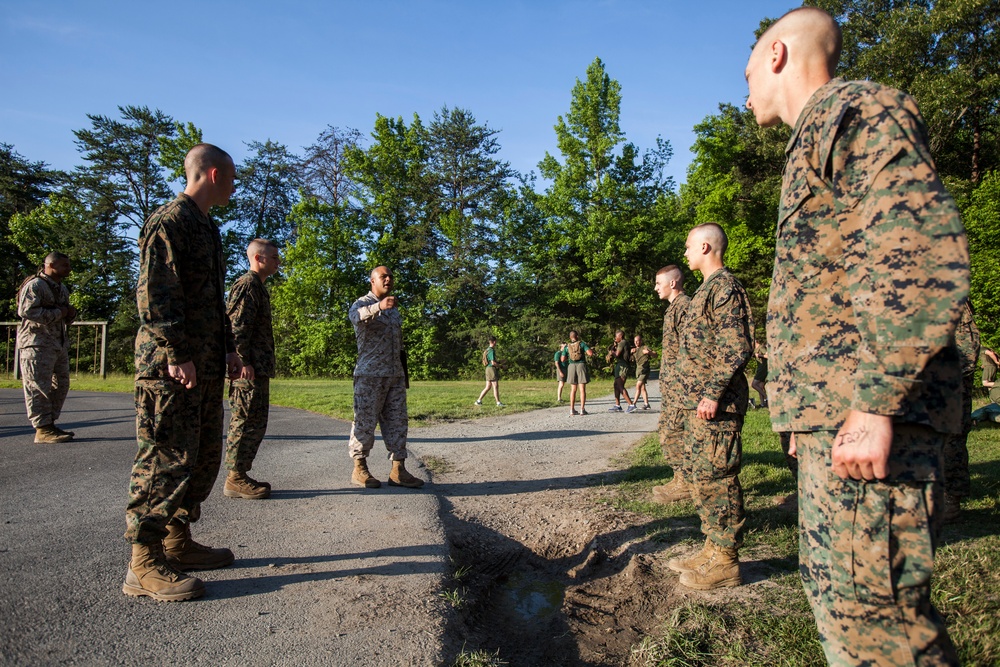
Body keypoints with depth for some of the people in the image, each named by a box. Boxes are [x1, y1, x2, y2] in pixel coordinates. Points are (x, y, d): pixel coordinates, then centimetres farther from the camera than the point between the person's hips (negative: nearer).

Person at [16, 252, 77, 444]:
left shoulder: (62, 289, 20)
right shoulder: (34, 286, -8)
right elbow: (27, 311, -22)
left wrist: (71, 314, 7)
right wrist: (59, 313, -16)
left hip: (60, 344, 9)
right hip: (37, 344, -9)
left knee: (60, 385, 11)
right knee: (39, 387, -7)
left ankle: (50, 424, 20)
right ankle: (43, 430, -6)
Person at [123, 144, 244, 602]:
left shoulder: (205, 227, 21)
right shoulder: (168, 222, -9)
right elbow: (153, 293, -18)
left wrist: (228, 348, 20)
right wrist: (176, 354, -22)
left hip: (206, 366, 10)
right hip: (172, 366, -10)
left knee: (204, 456, 13)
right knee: (166, 458, -6)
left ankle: (178, 542, 25)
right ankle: (144, 565, 3)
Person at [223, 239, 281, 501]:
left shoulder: (258, 287, 22)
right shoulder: (247, 284, -9)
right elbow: (236, 325, -18)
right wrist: (244, 361, -21)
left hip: (259, 368, 10)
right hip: (249, 369, -10)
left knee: (255, 423, 13)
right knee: (246, 421, -5)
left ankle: (240, 475, 20)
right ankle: (235, 479, 2)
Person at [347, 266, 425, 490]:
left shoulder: (394, 309, 19)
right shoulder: (362, 303, -3)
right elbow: (356, 316, -29)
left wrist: (404, 374, 18)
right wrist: (379, 307, -50)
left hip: (395, 375, 7)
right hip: (369, 375, -7)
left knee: (397, 421, 5)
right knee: (365, 421, -2)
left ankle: (398, 470, 9)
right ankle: (359, 468, 10)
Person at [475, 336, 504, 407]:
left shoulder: (487, 350, 16)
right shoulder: (492, 351, -15)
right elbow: (493, 363, -22)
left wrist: (499, 361, 22)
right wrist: (500, 366, -7)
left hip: (488, 369, 9)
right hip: (492, 369, -9)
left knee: (488, 387, 11)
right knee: (496, 386, -7)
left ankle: (479, 401, 12)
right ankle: (498, 403, -5)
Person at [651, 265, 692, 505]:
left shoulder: (684, 305, -12)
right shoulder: (673, 307, 19)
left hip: (679, 381, -10)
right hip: (670, 382, 11)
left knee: (674, 431, -7)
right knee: (666, 430, 13)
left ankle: (686, 484, 2)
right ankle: (681, 478, 21)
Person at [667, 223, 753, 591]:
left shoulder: (725, 287, -11)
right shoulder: (707, 289, 20)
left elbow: (737, 347, -19)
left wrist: (713, 394, -22)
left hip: (715, 404, -10)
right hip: (696, 401, 10)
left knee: (716, 478, -4)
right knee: (703, 478, 15)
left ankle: (725, 562, 7)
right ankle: (714, 550, 25)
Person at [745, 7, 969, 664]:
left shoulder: (855, 108, -4)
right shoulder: (821, 138, 26)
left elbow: (925, 253, -20)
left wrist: (875, 404, -24)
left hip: (863, 414, -10)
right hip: (834, 412, 10)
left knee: (869, 607, -5)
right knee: (834, 586, 18)